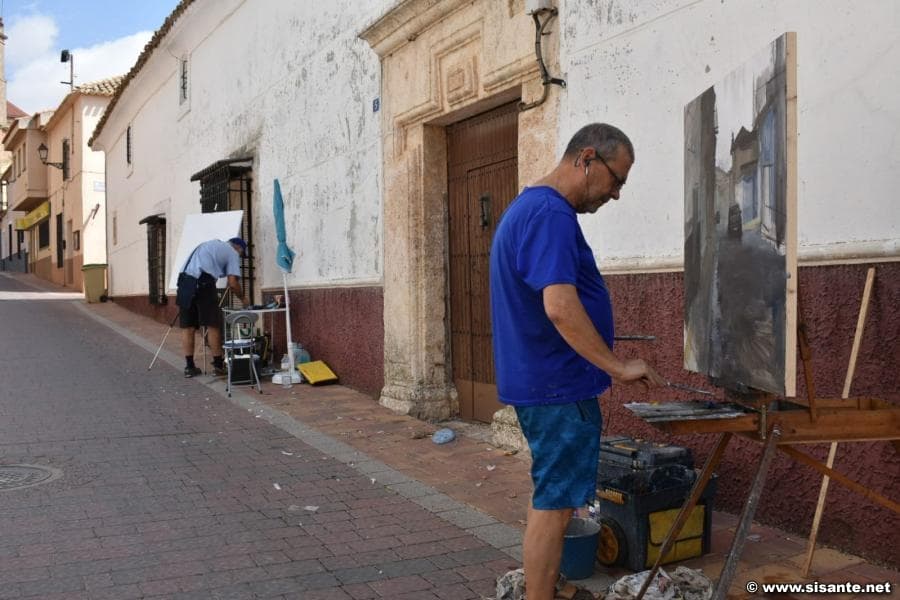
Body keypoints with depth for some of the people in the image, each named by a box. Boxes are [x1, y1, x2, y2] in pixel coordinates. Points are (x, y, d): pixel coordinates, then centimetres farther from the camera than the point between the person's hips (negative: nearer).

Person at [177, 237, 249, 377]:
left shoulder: (211, 244, 33)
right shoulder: (233, 253, 12)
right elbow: (232, 283, 2)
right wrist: (243, 298, 18)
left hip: (183, 280, 6)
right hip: (203, 282, -6)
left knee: (187, 327, 8)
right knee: (212, 326, 3)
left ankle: (189, 366, 10)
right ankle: (218, 365, 8)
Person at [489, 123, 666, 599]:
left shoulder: (528, 207, 16)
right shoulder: (551, 214, -18)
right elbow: (560, 307, -28)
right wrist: (618, 367, -21)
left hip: (543, 382, 10)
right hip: (558, 387, -10)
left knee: (551, 500, 18)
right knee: (555, 504, -2)